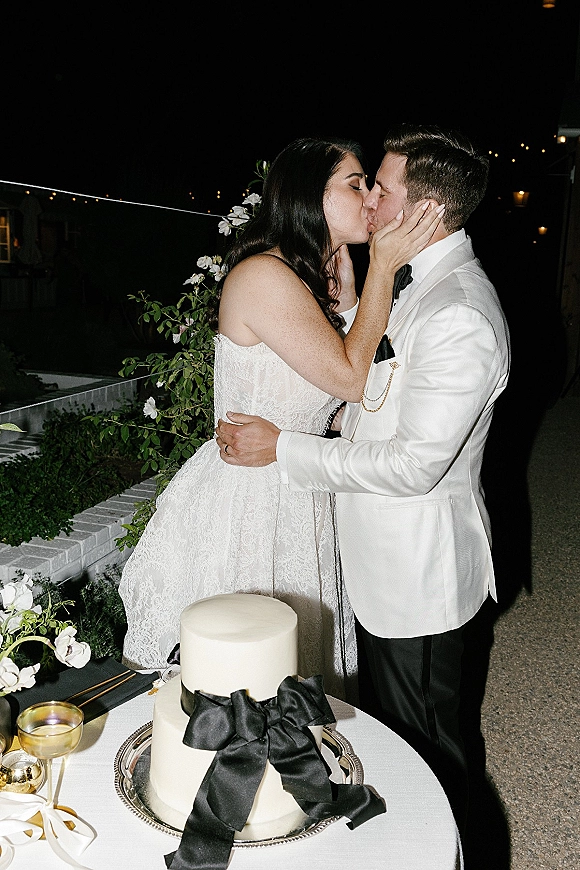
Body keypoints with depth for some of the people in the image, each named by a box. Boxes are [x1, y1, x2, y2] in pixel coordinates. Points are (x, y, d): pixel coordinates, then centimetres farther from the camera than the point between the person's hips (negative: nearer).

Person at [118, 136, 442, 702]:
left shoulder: (310, 279, 10)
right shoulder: (264, 276, -21)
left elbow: (353, 380, 7)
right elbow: (350, 378, -20)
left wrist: (343, 287, 3)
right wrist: (383, 266, -15)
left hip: (295, 501, 9)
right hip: (246, 501, -9)